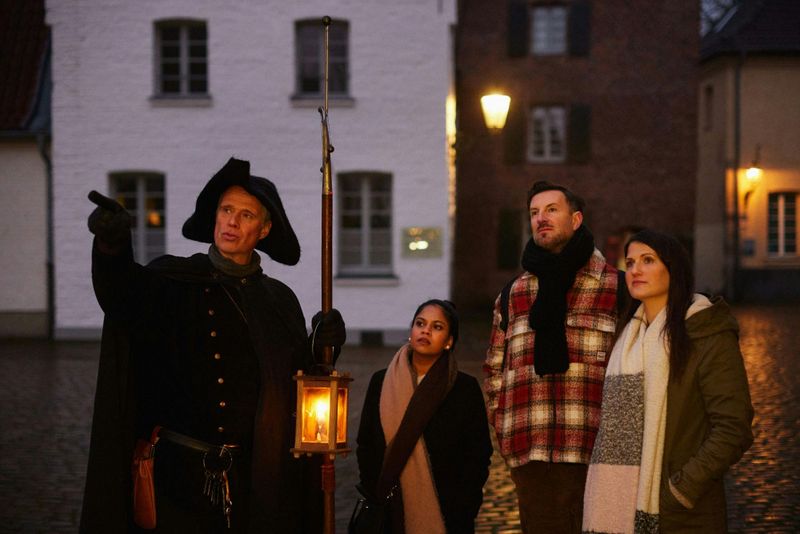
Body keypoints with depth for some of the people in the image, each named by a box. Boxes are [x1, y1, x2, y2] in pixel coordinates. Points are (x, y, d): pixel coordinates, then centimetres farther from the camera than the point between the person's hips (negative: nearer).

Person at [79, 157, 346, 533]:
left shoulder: (279, 301, 11)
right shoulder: (175, 281, 1)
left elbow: (299, 386, 14)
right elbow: (123, 295, -22)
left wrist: (323, 350, -6)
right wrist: (111, 245, -43)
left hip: (255, 474, 2)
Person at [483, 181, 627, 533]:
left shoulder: (616, 287, 5)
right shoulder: (513, 294, 16)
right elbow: (494, 366, 25)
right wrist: (503, 426, 14)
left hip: (595, 453, -3)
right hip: (530, 457, 3)